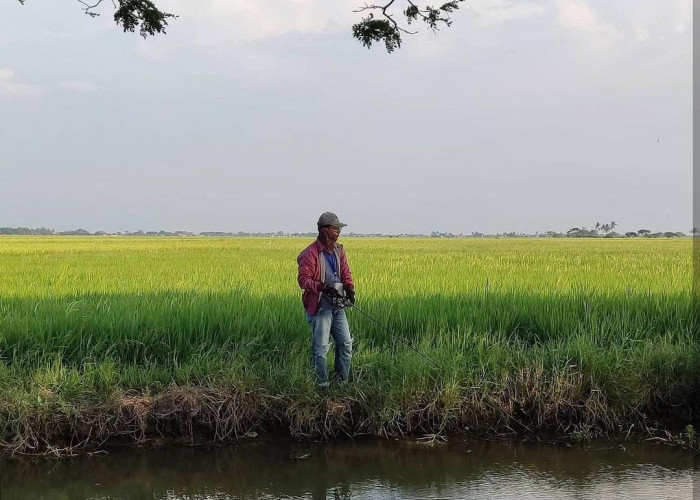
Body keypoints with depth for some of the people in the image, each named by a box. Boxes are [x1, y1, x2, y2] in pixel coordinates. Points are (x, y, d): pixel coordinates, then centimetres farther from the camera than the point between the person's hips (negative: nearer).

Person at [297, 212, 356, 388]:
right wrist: (323, 287, -30)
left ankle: (342, 380, 23)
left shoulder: (339, 251, 11)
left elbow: (345, 273, 11)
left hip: (338, 305, 8)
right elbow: (303, 279, -17)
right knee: (321, 347, -5)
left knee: (346, 344, 10)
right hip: (320, 306, -8)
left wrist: (350, 289, -9)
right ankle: (322, 385, 4)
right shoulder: (310, 253, -13)